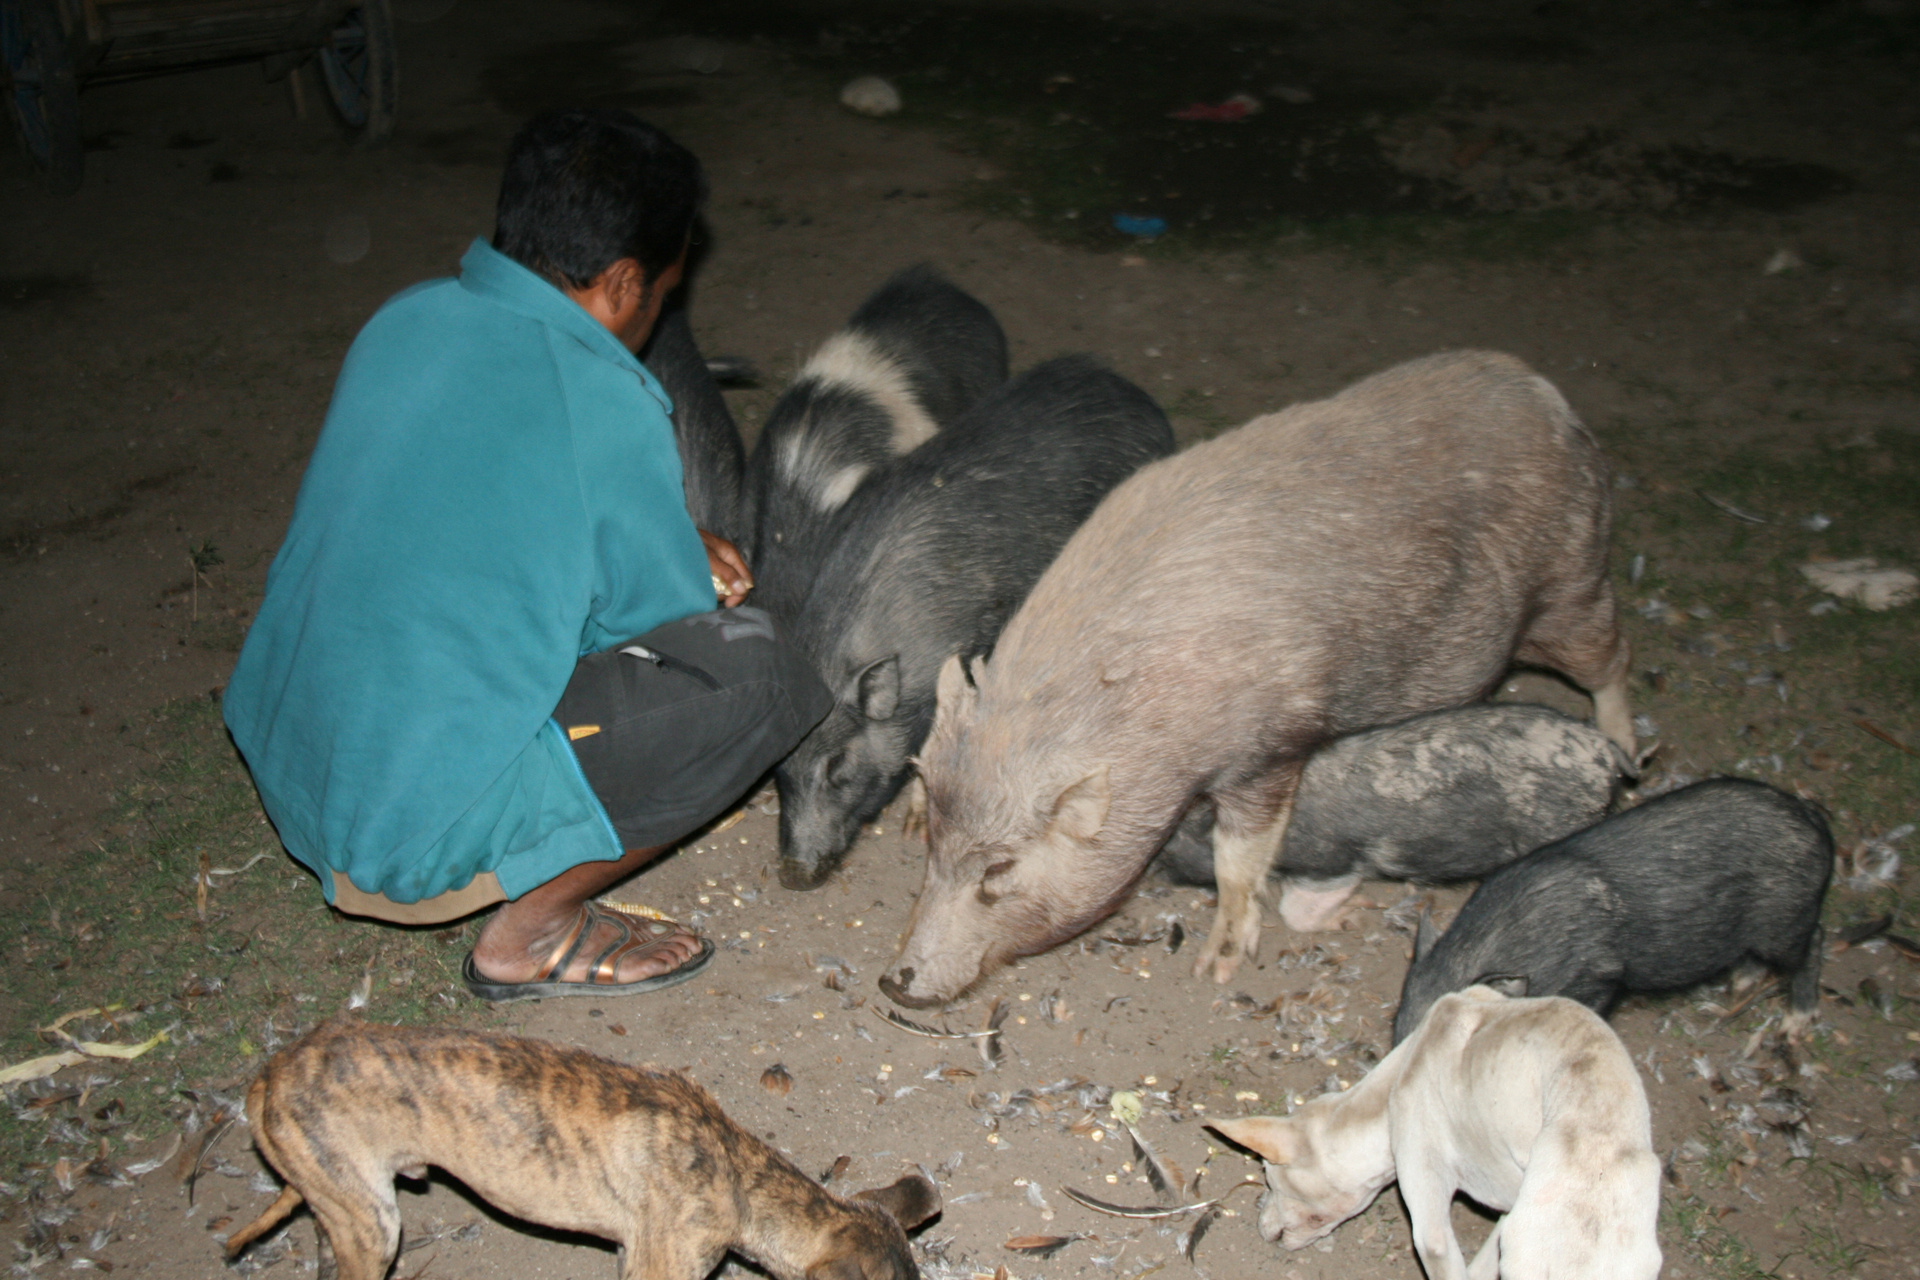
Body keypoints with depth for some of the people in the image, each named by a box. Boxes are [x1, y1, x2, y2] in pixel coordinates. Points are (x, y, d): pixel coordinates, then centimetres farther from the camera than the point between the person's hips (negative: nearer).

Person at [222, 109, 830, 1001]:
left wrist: (679, 550, 17)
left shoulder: (408, 318, 2)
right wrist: (694, 577, 18)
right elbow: (669, 624, -5)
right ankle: (533, 932, 1)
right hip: (414, 835, -8)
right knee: (764, 674, -10)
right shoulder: (608, 411, -20)